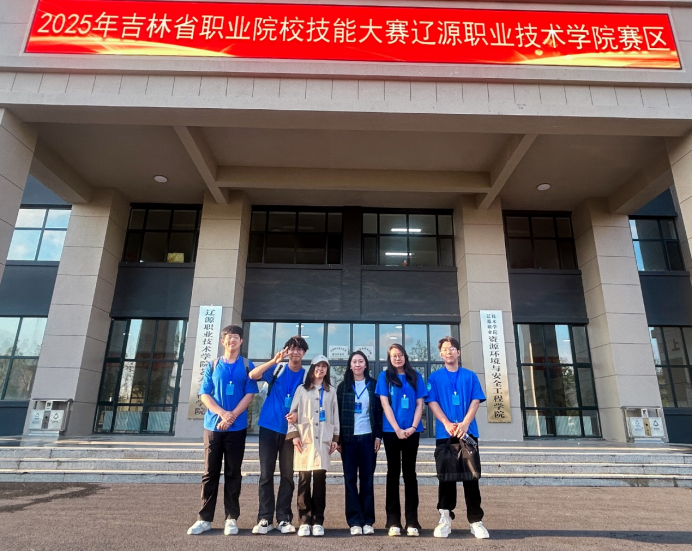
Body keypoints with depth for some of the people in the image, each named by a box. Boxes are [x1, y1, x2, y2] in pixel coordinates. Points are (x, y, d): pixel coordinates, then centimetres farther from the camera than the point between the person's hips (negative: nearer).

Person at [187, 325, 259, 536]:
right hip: (213, 425, 1)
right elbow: (204, 394, 3)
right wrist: (222, 413, -12)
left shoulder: (247, 366, 6)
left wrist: (232, 416, -13)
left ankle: (232, 518, 13)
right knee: (210, 472, 5)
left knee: (233, 473, 5)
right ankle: (204, 518, 14)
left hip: (237, 427, -1)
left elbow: (250, 394, -2)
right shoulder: (212, 366, 9)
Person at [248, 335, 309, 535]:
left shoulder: (306, 376, 4)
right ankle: (265, 518, 12)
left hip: (291, 430, 1)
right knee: (266, 474, 3)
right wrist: (274, 360, -22)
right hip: (269, 427, -1)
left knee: (287, 475, 5)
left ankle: (284, 518, 15)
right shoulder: (276, 369, 2)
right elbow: (253, 375, -13)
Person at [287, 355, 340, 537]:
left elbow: (335, 415, 13)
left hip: (323, 439, 1)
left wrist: (335, 437, 6)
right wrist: (294, 434, -6)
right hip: (304, 438, -1)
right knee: (304, 479, -1)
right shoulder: (302, 389, 9)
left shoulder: (331, 390, 15)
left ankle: (318, 522, 6)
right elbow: (293, 412, 4)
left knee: (320, 479, -1)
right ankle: (305, 521, 7)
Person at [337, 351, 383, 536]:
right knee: (350, 478, 1)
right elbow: (338, 413, 5)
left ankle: (368, 521, 10)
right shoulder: (343, 387, 6)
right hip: (349, 437, 1)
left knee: (367, 478, 3)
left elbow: (379, 411, 4)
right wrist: (337, 439, -1)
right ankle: (355, 521, 7)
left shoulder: (373, 385, 5)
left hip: (368, 436, 0)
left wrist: (378, 436, -4)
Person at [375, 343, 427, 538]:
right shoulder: (384, 376, 3)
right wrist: (397, 429, -12)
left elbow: (420, 404, 4)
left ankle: (412, 522, 9)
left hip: (412, 431, 1)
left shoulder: (415, 376, 8)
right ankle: (393, 522, 8)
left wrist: (413, 427, -9)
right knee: (393, 472, 4)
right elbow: (385, 404, -4)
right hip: (391, 431, -1)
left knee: (409, 472, 5)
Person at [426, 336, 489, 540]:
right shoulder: (435, 377, 7)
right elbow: (432, 402, -1)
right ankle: (446, 519, 13)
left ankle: (475, 521, 10)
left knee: (471, 476, 3)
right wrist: (447, 424, -15)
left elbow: (476, 401, 1)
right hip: (444, 433, 0)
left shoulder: (470, 376, 9)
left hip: (468, 432, 1)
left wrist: (465, 423, -14)